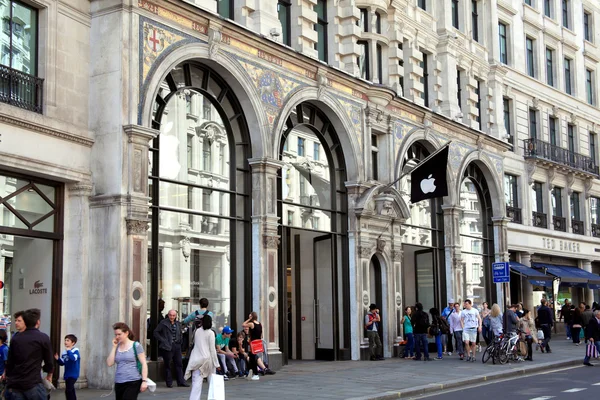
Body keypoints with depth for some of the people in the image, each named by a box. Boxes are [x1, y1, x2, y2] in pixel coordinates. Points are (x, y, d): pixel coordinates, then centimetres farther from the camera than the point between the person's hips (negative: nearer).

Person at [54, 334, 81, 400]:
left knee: (68, 390, -17)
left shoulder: (75, 351, -12)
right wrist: (58, 359, -4)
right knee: (71, 391, 17)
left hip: (73, 374, -8)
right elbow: (62, 363, 13)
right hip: (67, 374, 8)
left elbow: (73, 358, -31)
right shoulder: (64, 352, 8)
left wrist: (68, 351, -24)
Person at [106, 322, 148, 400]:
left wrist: (144, 381, -14)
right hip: (118, 383, 6)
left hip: (133, 382, -6)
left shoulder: (136, 346, -4)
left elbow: (144, 364, -6)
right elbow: (109, 363, 2)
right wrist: (114, 347, 0)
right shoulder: (116, 347, 11)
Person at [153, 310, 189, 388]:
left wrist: (180, 341, 12)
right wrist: (162, 340, -11)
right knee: (168, 365, 2)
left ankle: (181, 381, 12)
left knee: (179, 364, 6)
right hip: (167, 347, -5)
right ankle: (169, 382, 9)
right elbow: (156, 332, -4)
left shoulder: (178, 324, 12)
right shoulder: (163, 323, -4)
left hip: (177, 346, 5)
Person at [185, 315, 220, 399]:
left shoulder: (197, 331, 6)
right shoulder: (210, 333, -6)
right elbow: (212, 349, -6)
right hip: (208, 359, -2)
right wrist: (216, 363, -1)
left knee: (196, 383, -5)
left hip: (197, 360, 3)